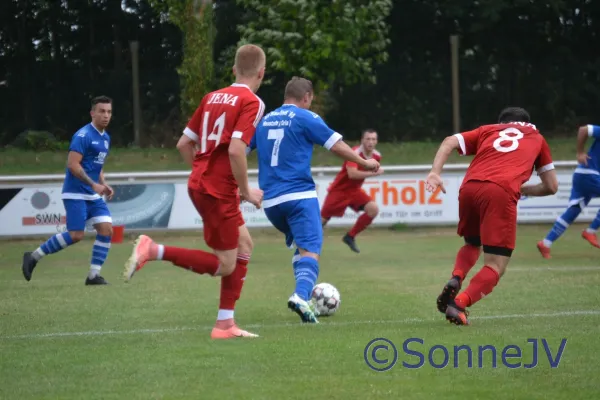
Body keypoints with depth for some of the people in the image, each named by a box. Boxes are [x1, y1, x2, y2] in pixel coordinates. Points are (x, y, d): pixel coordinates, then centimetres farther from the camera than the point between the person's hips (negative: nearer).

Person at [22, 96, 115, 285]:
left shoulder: (105, 138, 13)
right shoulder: (83, 135, -15)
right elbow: (72, 164, -21)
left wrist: (104, 185, 9)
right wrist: (94, 185, -21)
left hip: (93, 195, 8)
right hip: (76, 193, -8)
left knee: (106, 230, -6)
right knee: (76, 235, -12)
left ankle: (94, 275, -2)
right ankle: (34, 256, 4)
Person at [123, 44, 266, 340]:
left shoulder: (213, 97, 12)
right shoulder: (251, 102, -11)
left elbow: (183, 144, 14)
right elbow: (235, 149, -23)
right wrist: (246, 191, -11)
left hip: (200, 183, 9)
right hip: (219, 191, -9)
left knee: (244, 245, 17)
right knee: (224, 266, 0)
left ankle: (225, 324, 15)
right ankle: (153, 250, -11)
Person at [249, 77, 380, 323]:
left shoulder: (264, 121, 15)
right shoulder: (305, 118, -1)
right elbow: (336, 145, -1)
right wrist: (364, 163, 11)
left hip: (270, 201, 6)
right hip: (299, 195, -6)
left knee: (300, 245, 26)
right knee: (310, 250, -11)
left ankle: (303, 294, 15)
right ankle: (301, 295, -36)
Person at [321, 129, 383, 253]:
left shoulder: (376, 156, -2)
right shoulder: (355, 153, -25)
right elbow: (352, 174, -39)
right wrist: (373, 173, -40)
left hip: (354, 190, 6)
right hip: (339, 190, -6)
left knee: (373, 209, -14)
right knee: (323, 219, -3)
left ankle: (350, 237, 0)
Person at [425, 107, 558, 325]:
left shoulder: (488, 130, 31)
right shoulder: (537, 138, 29)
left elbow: (449, 142, 14)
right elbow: (551, 186, 27)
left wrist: (435, 172, 3)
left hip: (470, 187, 3)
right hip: (502, 192, -3)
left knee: (472, 244, 30)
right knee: (495, 267, 1)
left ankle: (455, 279, 0)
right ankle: (459, 303, -24)